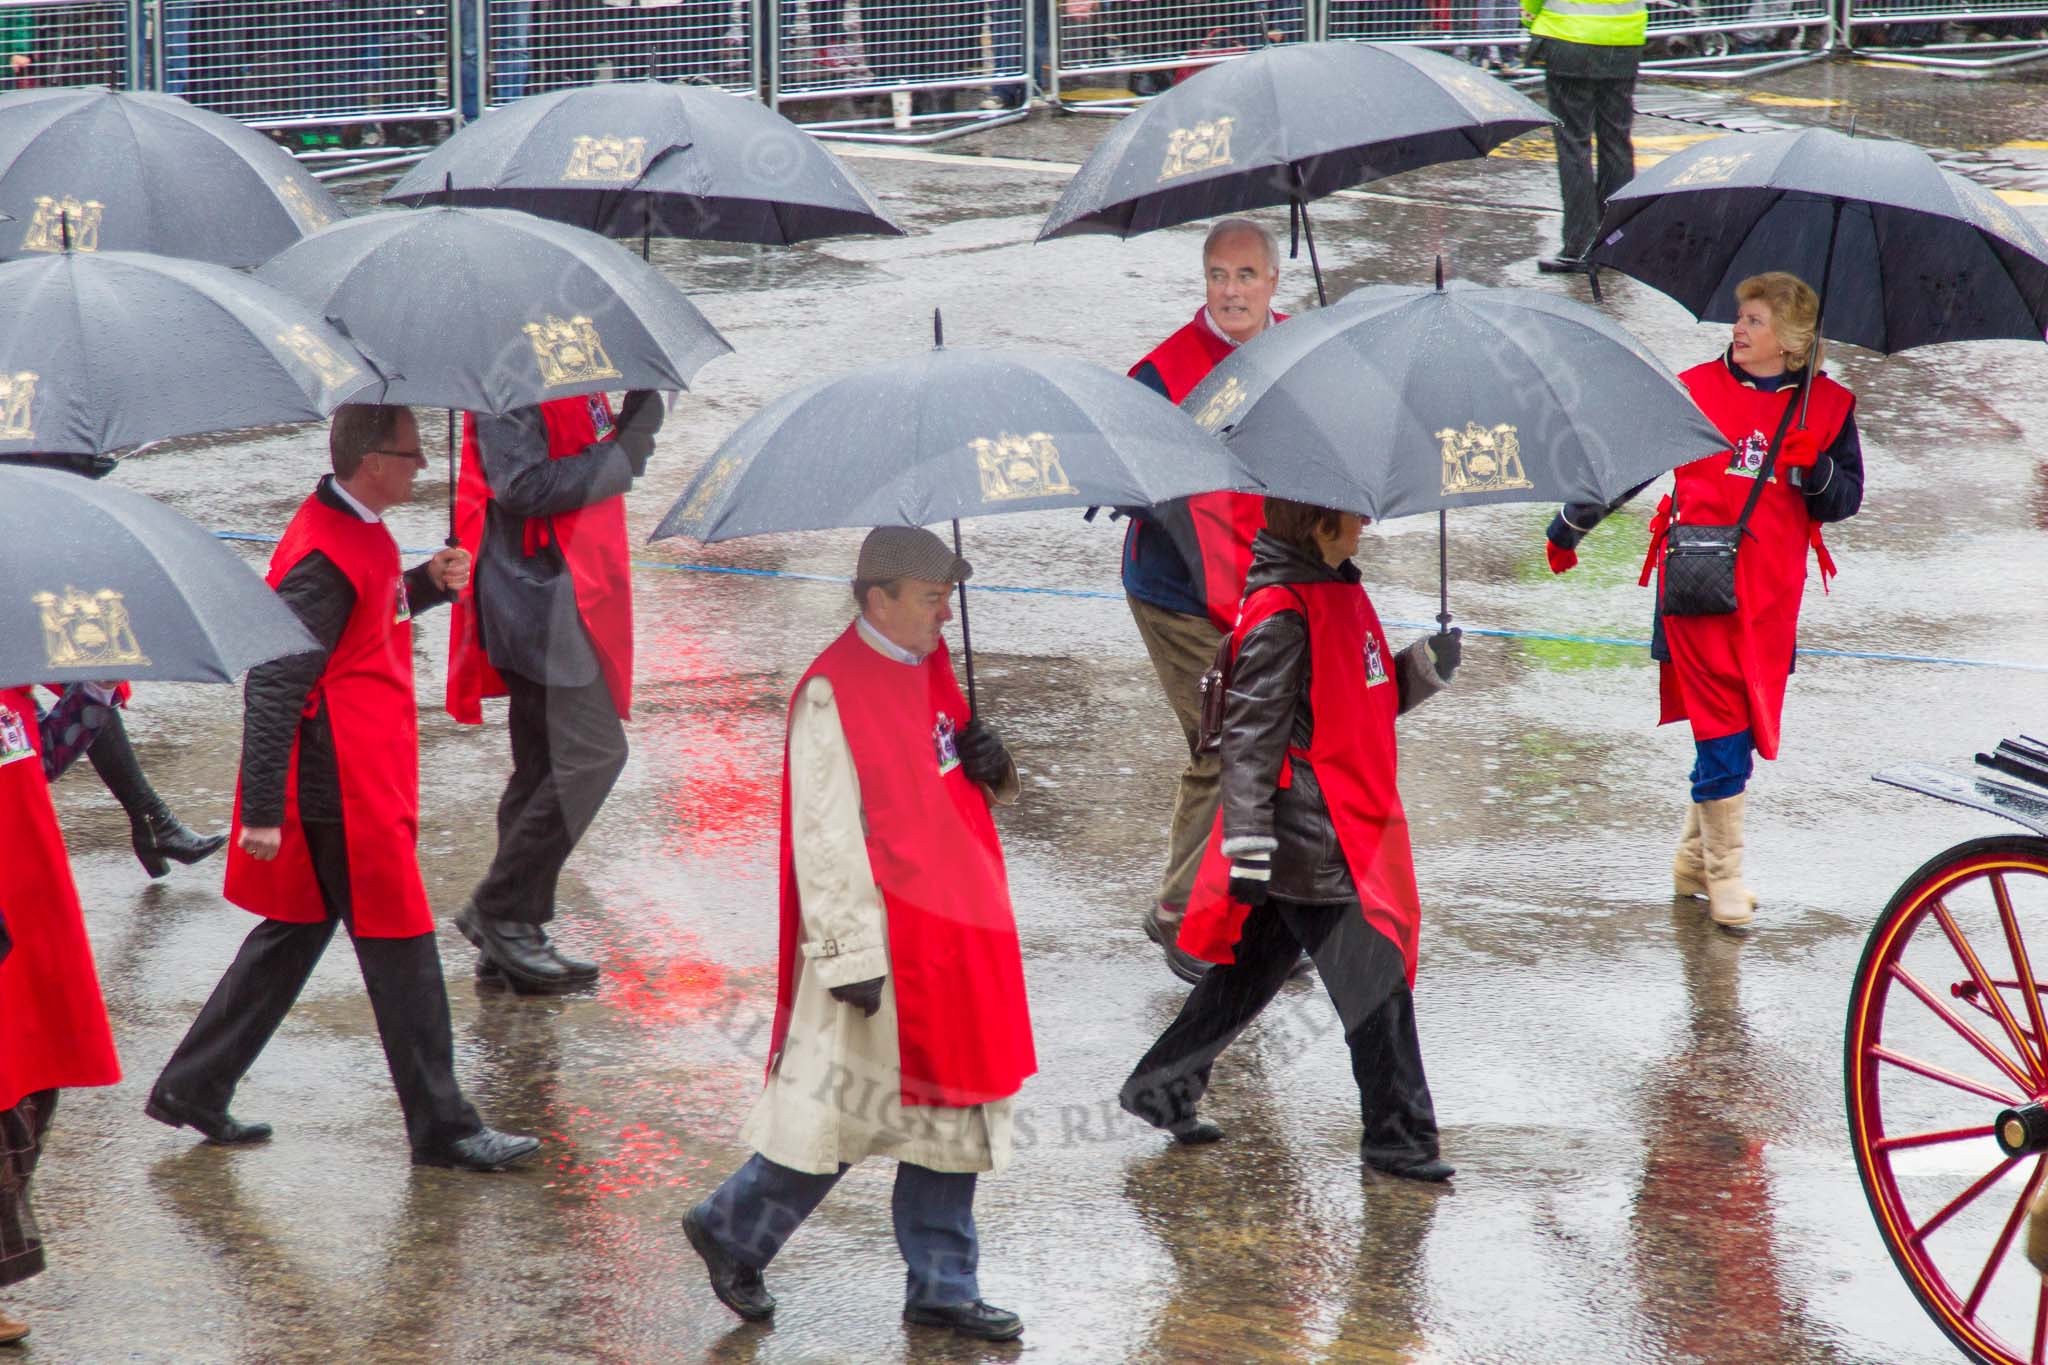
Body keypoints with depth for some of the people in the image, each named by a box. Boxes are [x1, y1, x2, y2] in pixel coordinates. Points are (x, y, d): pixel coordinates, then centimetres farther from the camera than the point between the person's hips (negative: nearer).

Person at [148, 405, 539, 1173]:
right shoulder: (326, 558, -22)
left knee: (295, 932, 18)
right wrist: (262, 812, -25)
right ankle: (441, 1129, 9)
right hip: (343, 794, -10)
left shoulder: (358, 534, 9)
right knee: (399, 950, -1)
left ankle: (191, 1088, 24)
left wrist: (427, 583, 7)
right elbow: (275, 682, -24)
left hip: (364, 785, 10)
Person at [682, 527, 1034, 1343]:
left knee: (952, 1113, 11)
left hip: (955, 935, 8)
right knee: (848, 1112, 0)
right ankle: (733, 1232, 20)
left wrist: (991, 766, 1)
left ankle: (942, 1286, 19)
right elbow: (825, 835, -18)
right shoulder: (833, 694, -16)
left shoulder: (930, 671, 10)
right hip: (885, 944, -8)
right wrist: (851, 955, -20)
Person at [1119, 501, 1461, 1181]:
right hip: (1308, 845, -10)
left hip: (1343, 833, 10)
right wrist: (1248, 851, -20)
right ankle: (1398, 1138, 6)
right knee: (1375, 984, -3)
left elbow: (1365, 702, 22)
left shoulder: (1337, 595, 12)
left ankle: (1161, 1088, 28)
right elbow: (1248, 737, -19)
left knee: (1253, 968, 18)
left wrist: (1425, 666, 3)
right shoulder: (1281, 616, -18)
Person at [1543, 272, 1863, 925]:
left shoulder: (1827, 406, 7)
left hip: (1771, 587, 2)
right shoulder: (1697, 389, 4)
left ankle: (1694, 857, 20)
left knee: (1749, 723, 5)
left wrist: (1814, 469, -15)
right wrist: (1572, 523, 20)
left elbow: (1845, 502, 6)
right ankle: (1724, 875, -2)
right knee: (1722, 726, -8)